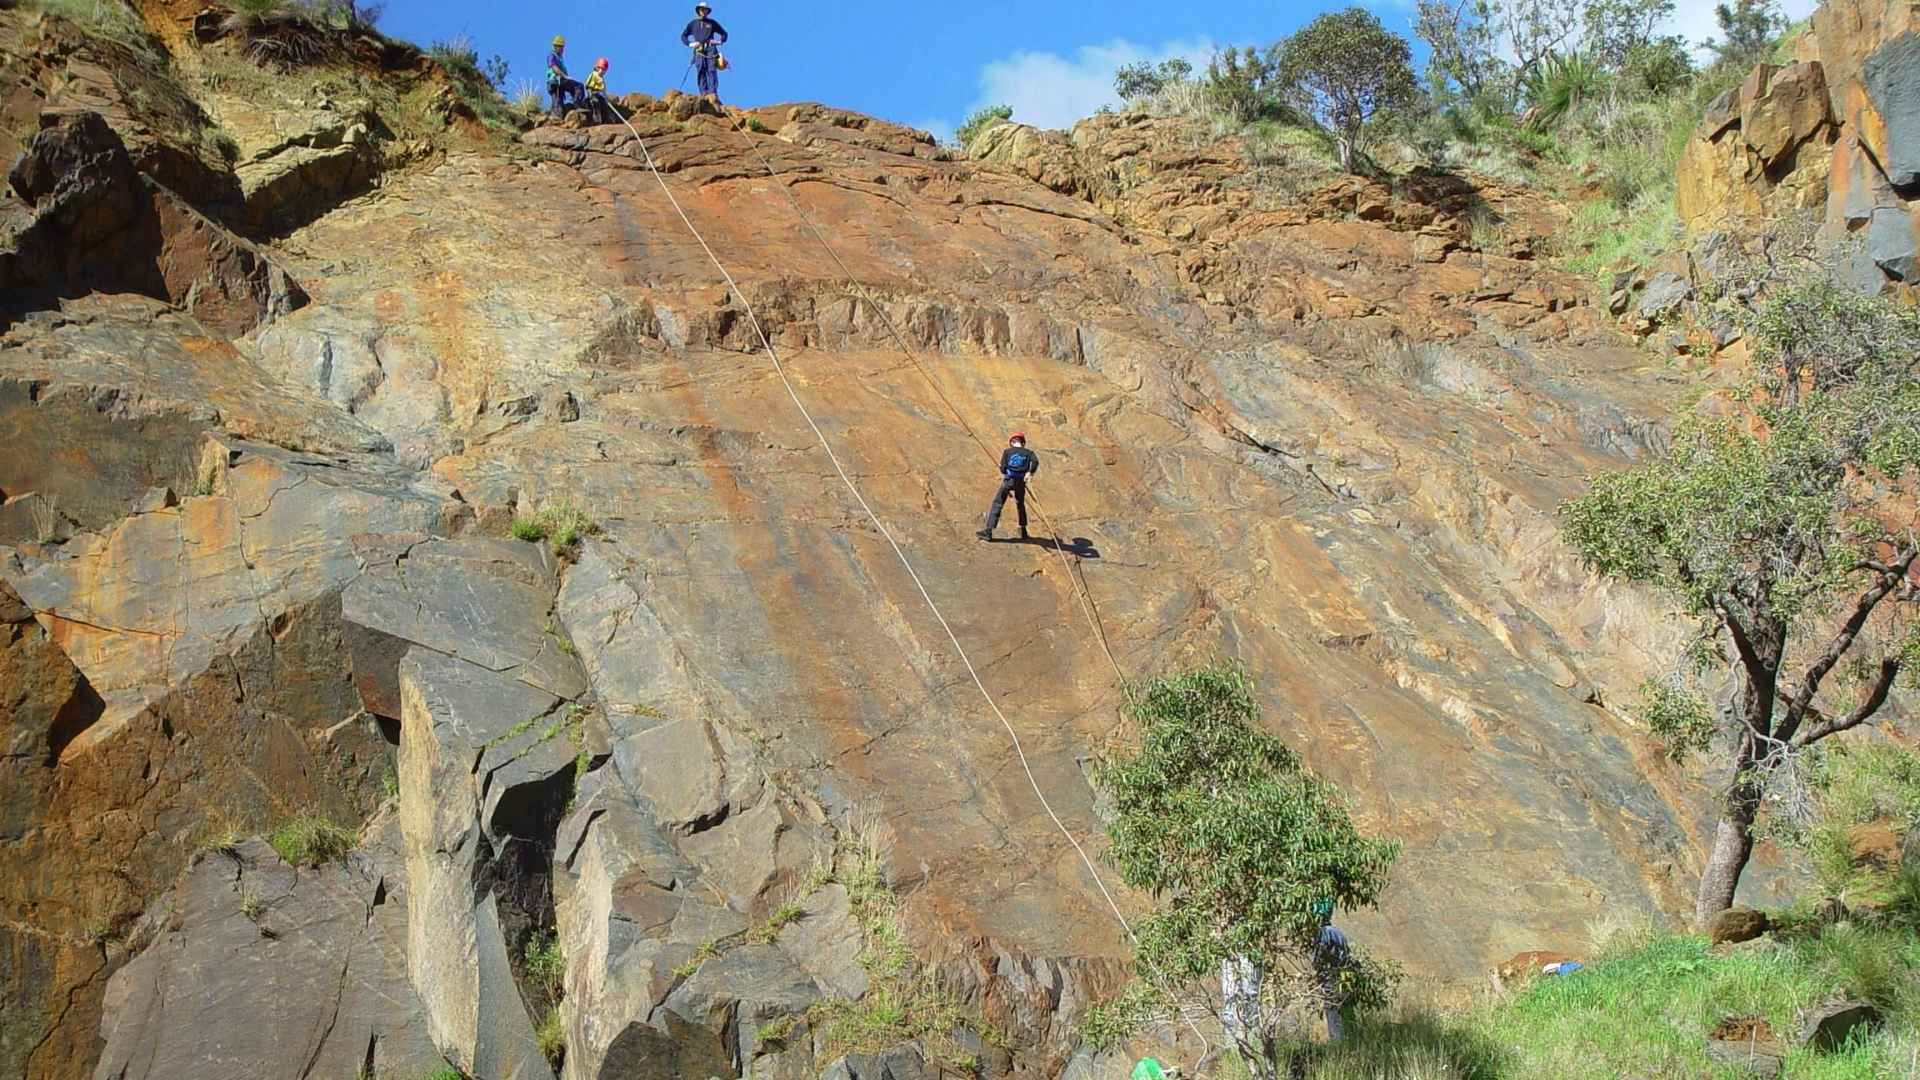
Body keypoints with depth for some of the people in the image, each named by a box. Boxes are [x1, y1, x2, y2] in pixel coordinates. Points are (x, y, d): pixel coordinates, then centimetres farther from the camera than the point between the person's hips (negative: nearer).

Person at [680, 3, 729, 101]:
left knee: (712, 70, -15)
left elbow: (724, 33, 22)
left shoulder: (712, 23, 17)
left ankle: (713, 92, -25)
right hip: (699, 50, 1)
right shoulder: (693, 24, 19)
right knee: (701, 71, -11)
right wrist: (690, 43, 1)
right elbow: (683, 36, 19)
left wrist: (719, 41, 2)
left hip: (710, 49, -1)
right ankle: (703, 92, -17)